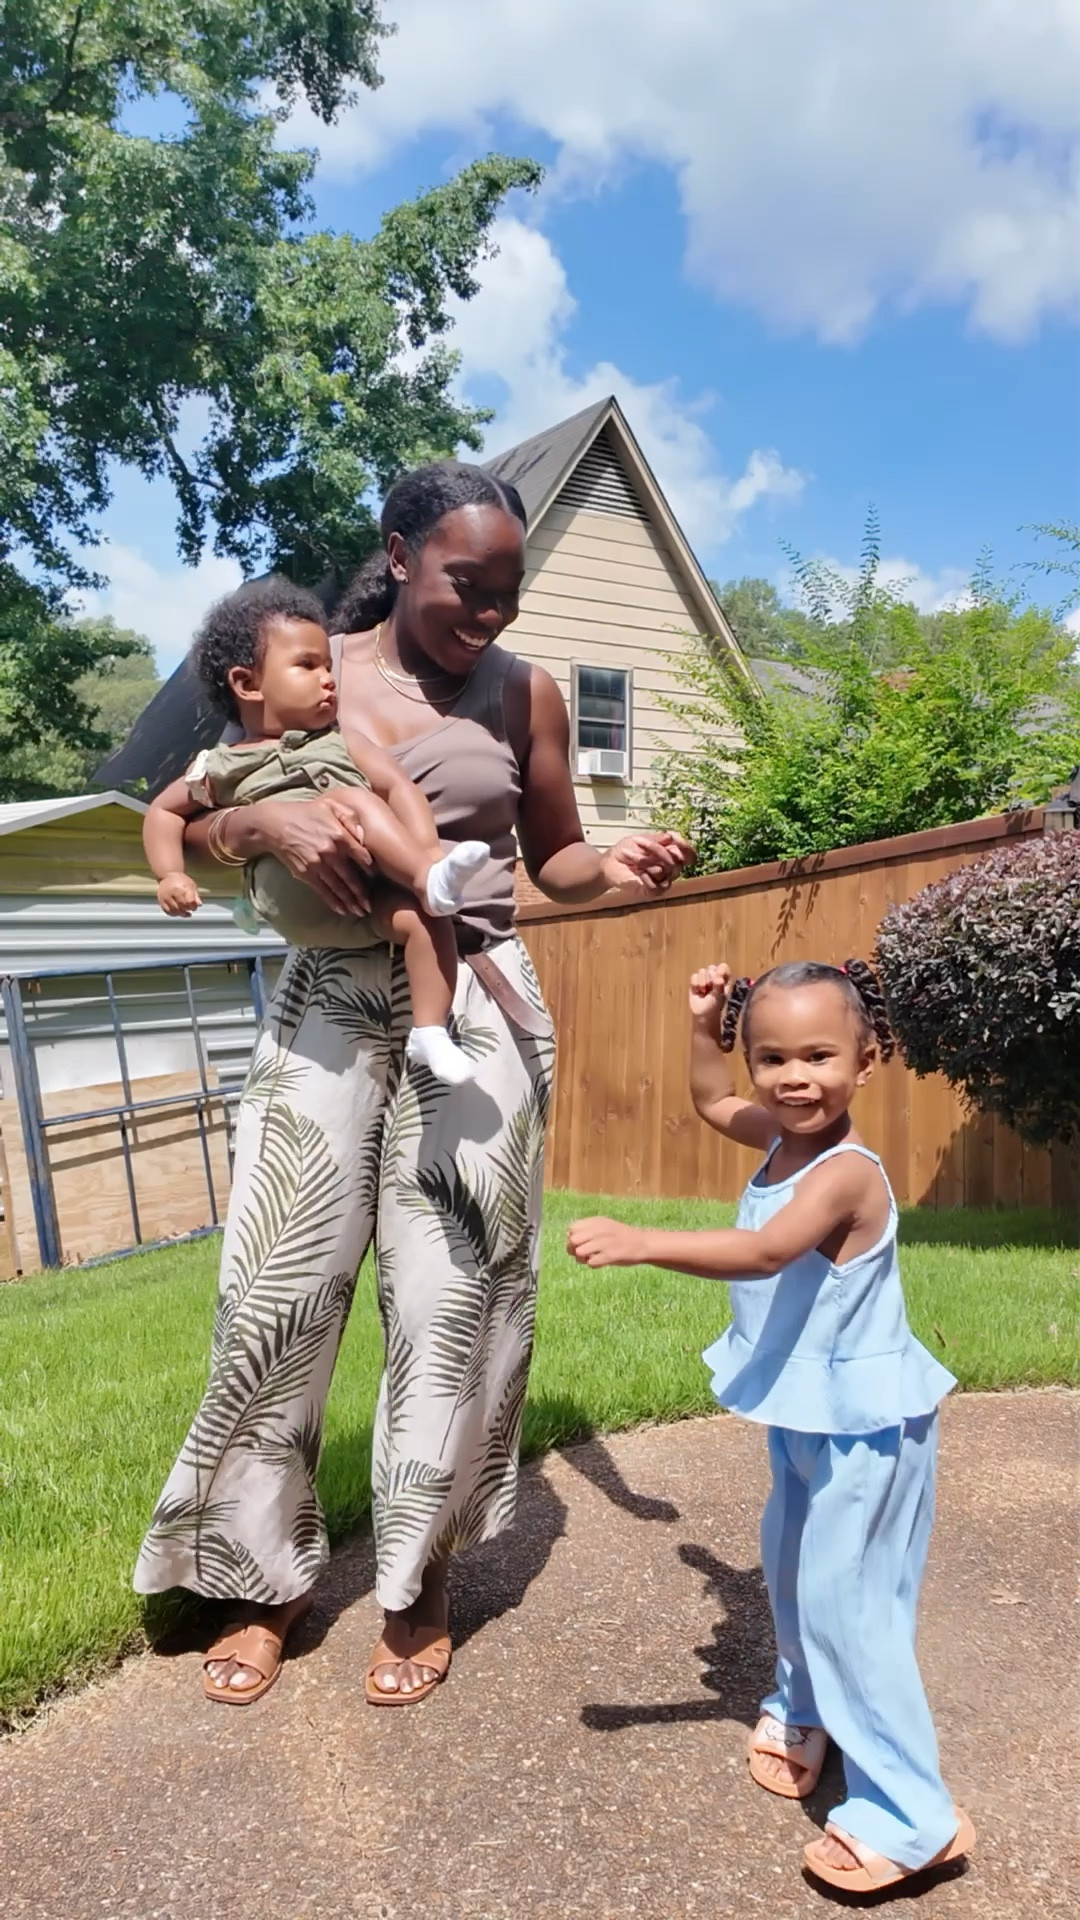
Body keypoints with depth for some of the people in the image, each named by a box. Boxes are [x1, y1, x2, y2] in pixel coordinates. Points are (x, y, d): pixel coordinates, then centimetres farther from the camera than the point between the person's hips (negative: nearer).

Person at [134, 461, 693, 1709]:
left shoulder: (524, 692, 5)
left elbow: (551, 859, 13)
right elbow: (175, 822, 1)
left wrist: (615, 869, -9)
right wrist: (267, 823, -20)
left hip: (478, 1006, 0)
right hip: (330, 1002, 1)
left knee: (450, 1300, 0)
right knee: (278, 1290, 1)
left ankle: (418, 1582, 20)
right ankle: (267, 1577, 22)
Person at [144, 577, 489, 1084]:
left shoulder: (339, 740, 22)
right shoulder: (222, 768, 19)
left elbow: (397, 785, 9)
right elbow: (164, 811, 30)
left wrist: (425, 851, -9)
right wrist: (171, 874, 11)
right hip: (295, 895, -3)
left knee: (419, 915, -25)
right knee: (354, 801, -24)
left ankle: (429, 1032, -19)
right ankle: (430, 879, -34)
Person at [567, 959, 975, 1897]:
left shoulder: (845, 1173, -30)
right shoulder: (781, 1134, -4)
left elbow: (764, 1252, -47)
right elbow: (712, 1101, 17)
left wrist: (639, 1242, -55)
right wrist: (706, 1025, 3)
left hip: (864, 1426, -9)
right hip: (804, 1415, 9)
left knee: (844, 1599, -2)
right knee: (793, 1571, 24)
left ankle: (910, 1813, 14)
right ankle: (804, 1710, 49)